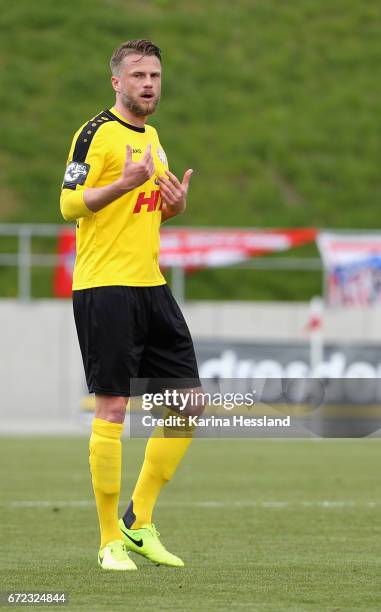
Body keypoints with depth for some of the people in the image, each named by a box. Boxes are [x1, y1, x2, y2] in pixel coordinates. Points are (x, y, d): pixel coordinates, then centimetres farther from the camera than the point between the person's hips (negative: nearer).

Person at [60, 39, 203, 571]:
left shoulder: (151, 137, 18)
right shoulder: (98, 133, -8)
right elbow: (69, 205, -15)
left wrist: (175, 205, 6)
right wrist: (125, 183, -28)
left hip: (151, 285, 8)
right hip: (104, 287, -8)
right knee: (112, 408, -6)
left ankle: (138, 522, 17)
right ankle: (111, 541, 1)